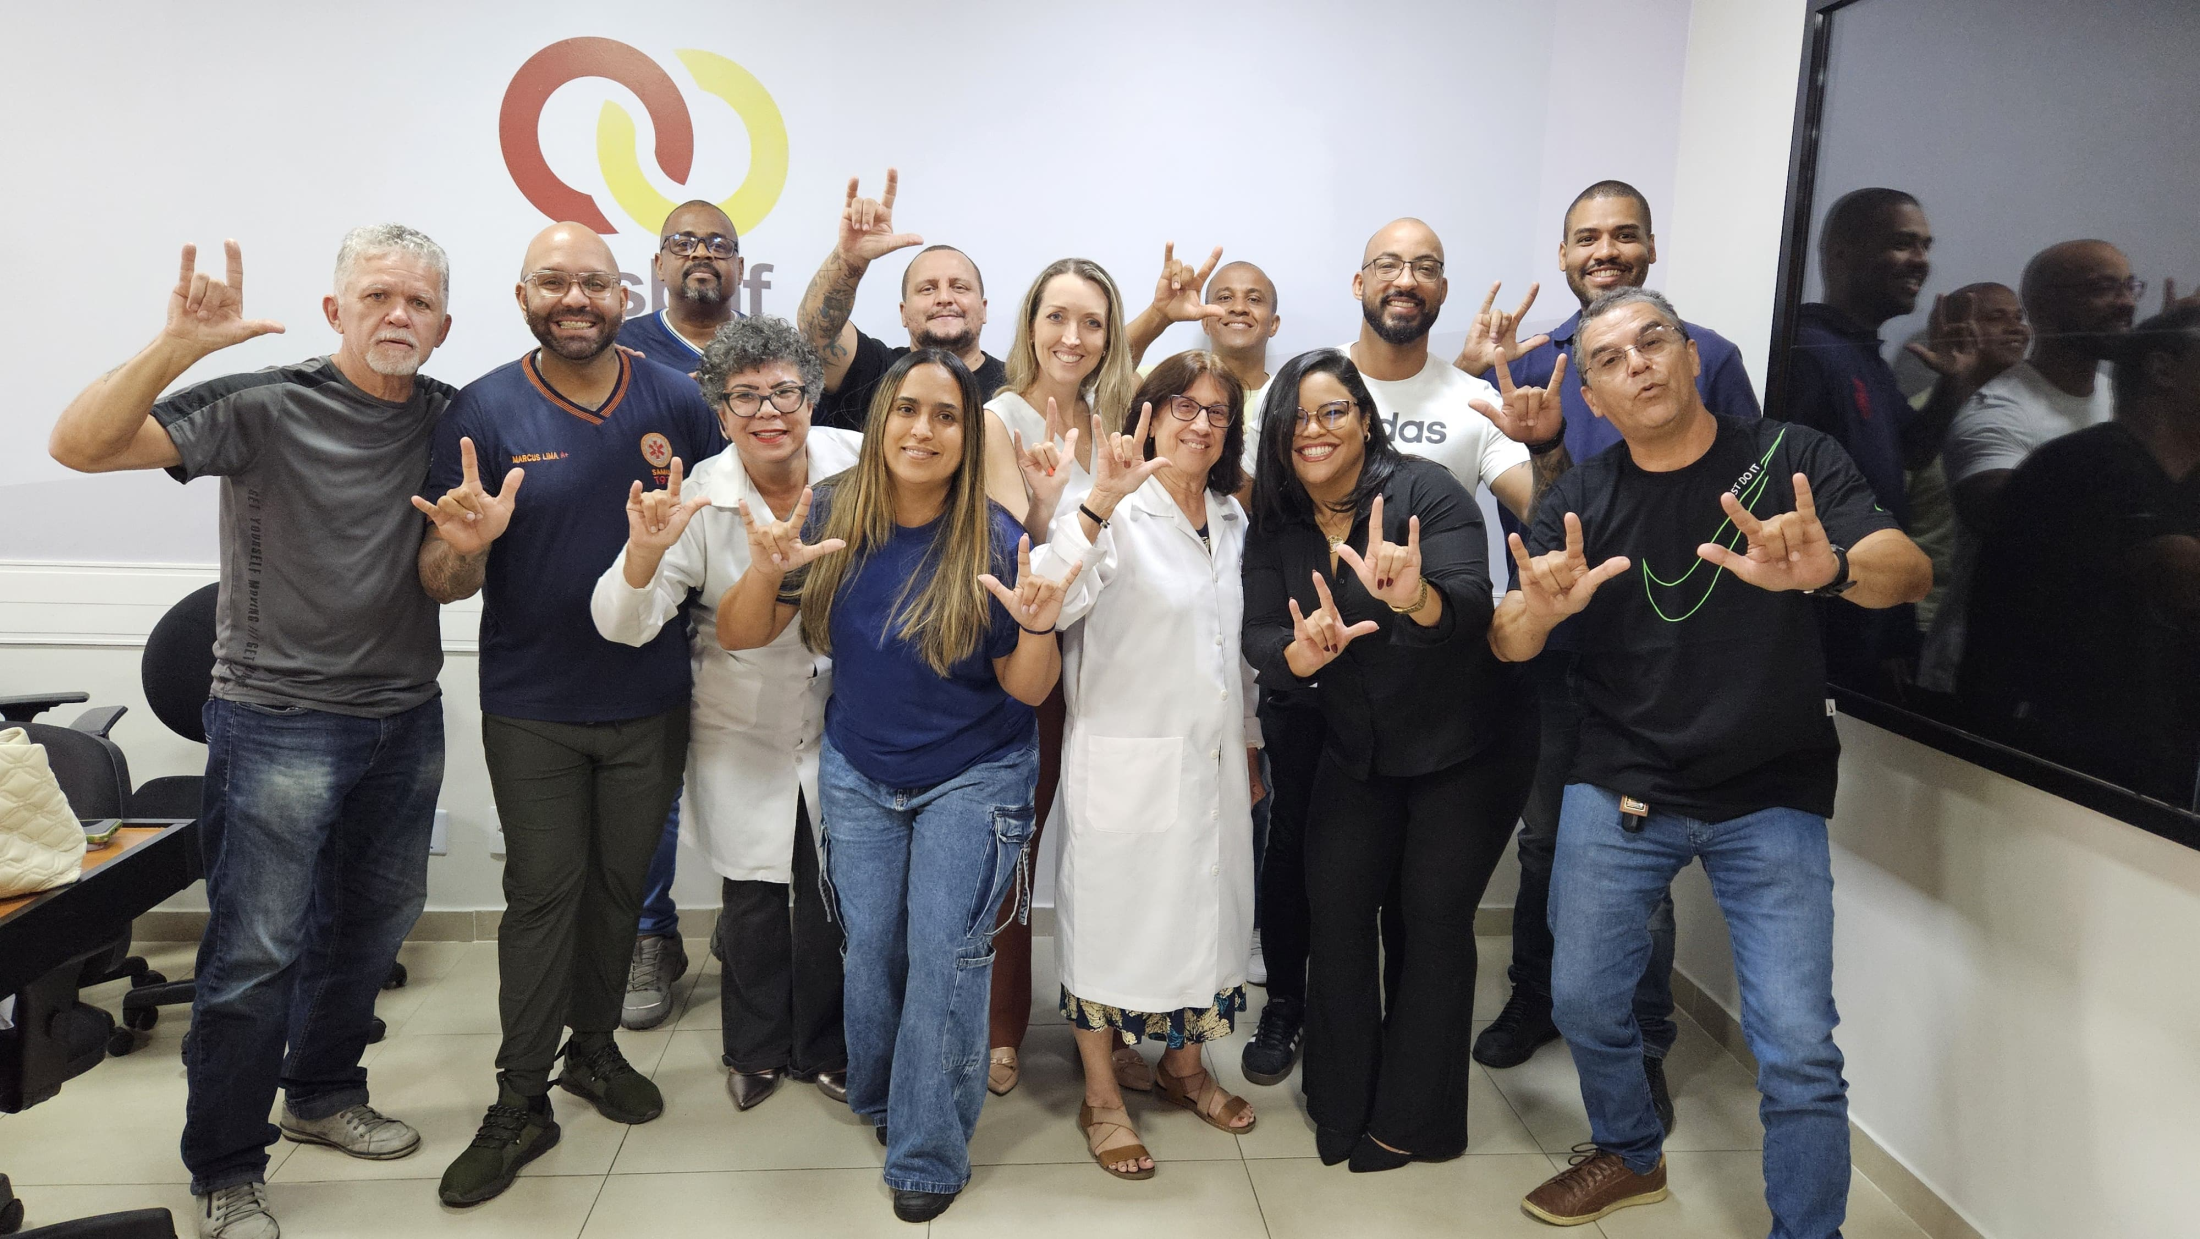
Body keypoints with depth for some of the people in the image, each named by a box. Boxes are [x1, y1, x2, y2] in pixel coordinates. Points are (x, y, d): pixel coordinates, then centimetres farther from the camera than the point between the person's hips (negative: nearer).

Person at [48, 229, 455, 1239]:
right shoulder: (265, 406, -13)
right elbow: (79, 444, -21)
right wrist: (178, 346, -33)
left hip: (406, 718, 6)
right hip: (281, 719, -5)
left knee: (371, 920, 18)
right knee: (255, 949, 0)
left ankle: (323, 1094, 40)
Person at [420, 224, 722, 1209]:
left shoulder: (676, 401, -3)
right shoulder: (482, 412, -7)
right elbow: (441, 583, -7)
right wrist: (466, 544, -31)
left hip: (650, 701, 2)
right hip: (532, 709, -2)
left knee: (619, 885, 15)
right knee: (542, 893, 4)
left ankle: (594, 1046, 35)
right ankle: (521, 1101, 17)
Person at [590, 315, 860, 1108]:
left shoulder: (860, 463, -11)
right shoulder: (699, 500, -15)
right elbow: (624, 625, -18)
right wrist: (645, 551, -38)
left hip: (842, 724, 1)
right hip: (742, 736, -1)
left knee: (831, 894, 11)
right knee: (751, 899, 10)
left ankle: (823, 1048, 35)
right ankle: (754, 1049, 36)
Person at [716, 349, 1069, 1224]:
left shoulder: (994, 539, -16)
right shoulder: (831, 516, -10)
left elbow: (1027, 691, -12)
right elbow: (739, 637, -9)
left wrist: (1038, 628, -33)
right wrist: (765, 571, -29)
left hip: (973, 778, -2)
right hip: (858, 773, 3)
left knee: (945, 952, -4)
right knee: (871, 950, 10)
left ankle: (928, 1154, 13)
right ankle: (879, 1102, 37)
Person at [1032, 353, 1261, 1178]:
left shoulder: (1230, 521, 10)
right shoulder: (1116, 515, -14)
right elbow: (1049, 605, -33)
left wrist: (1244, 746, 20)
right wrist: (1096, 505, -45)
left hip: (1212, 760, 7)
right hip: (1126, 761, -7)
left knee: (1203, 911, 18)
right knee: (1115, 917, 6)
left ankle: (1184, 1065, 40)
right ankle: (1102, 1099, 24)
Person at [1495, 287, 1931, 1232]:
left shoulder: (1791, 460, -5)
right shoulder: (1580, 502, 0)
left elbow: (1909, 573, -18)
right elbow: (1507, 646, -8)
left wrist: (1827, 568, -42)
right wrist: (1540, 608, -33)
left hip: (1770, 798, -2)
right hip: (1618, 790, 2)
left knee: (1798, 1048, -7)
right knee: (1584, 1001, 9)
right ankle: (1630, 1155, 37)